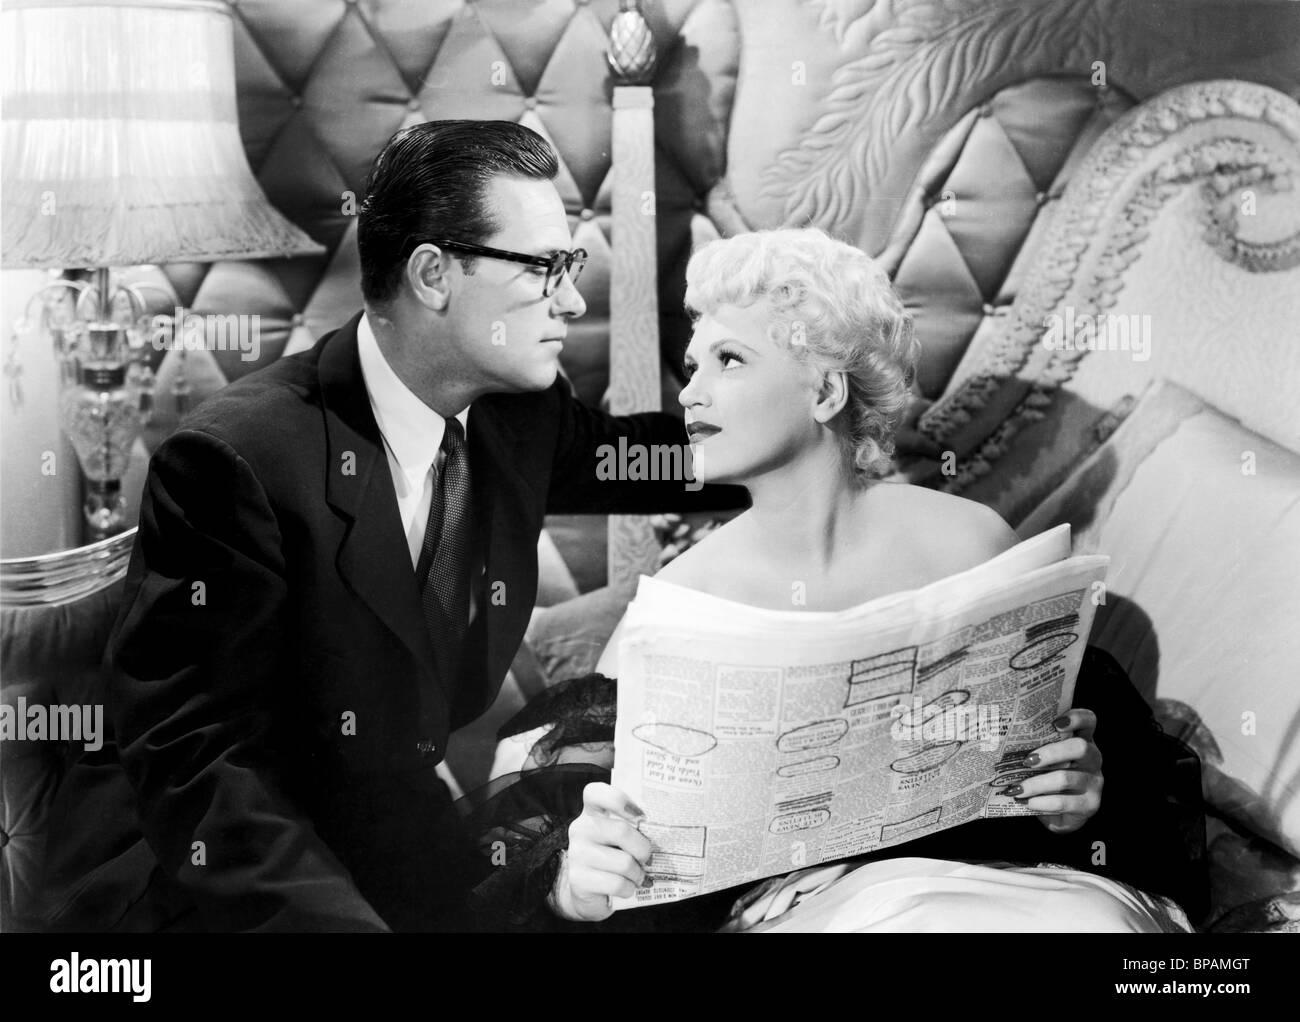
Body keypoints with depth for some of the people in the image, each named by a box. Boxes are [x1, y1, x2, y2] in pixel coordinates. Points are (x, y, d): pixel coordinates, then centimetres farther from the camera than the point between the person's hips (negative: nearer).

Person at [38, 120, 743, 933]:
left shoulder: (522, 416, -3)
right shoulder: (236, 459, -22)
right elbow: (196, 766, -24)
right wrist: (350, 917, -35)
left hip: (419, 876, 6)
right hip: (217, 887, -5)